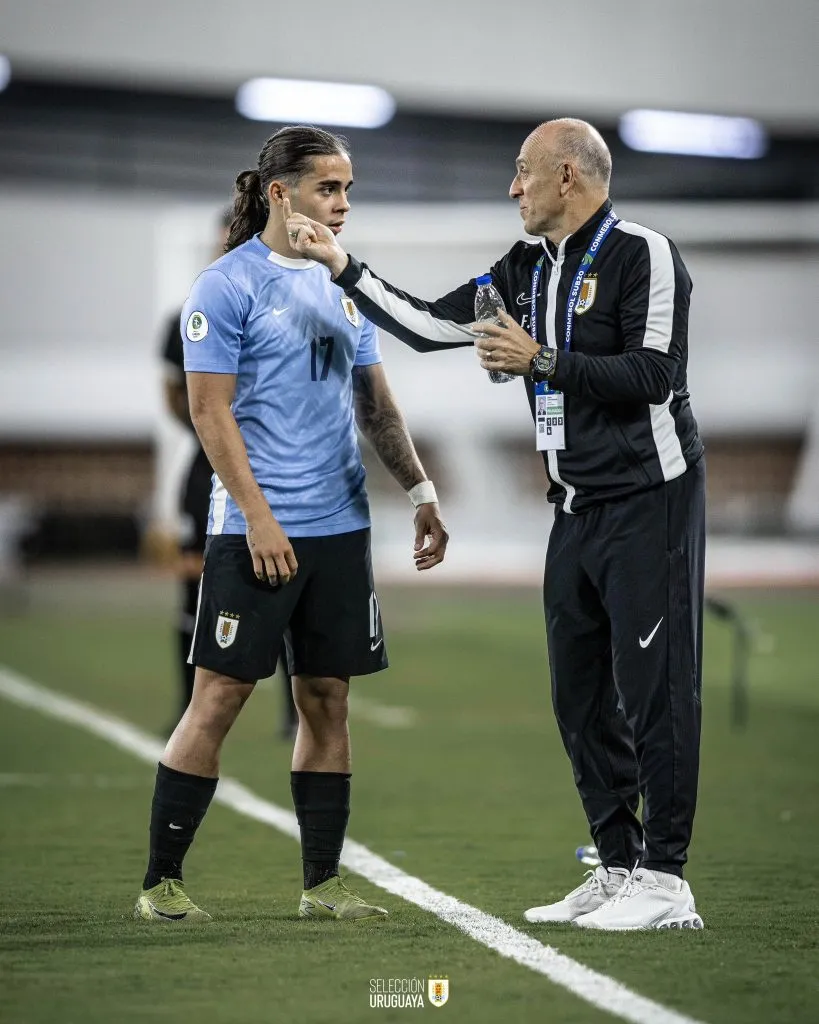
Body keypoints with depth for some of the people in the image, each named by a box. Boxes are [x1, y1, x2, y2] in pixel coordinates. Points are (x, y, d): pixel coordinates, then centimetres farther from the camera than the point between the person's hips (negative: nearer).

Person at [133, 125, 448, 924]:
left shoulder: (344, 287, 13)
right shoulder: (227, 286, -6)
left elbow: (375, 404, 19)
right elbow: (210, 412, -10)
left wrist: (421, 494, 13)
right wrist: (258, 517, -16)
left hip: (340, 528, 6)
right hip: (257, 530, -6)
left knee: (326, 701, 7)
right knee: (219, 699, -5)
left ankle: (322, 884, 13)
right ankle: (161, 882, 2)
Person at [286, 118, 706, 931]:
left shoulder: (644, 256, -10)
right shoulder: (525, 271, 14)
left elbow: (653, 375, -18)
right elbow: (428, 326, 16)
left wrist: (542, 361, -17)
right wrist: (342, 267, 12)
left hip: (648, 503, -9)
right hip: (577, 511, 9)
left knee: (653, 691, -8)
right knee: (581, 696, 10)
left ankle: (663, 882, -5)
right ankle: (618, 870, 17)